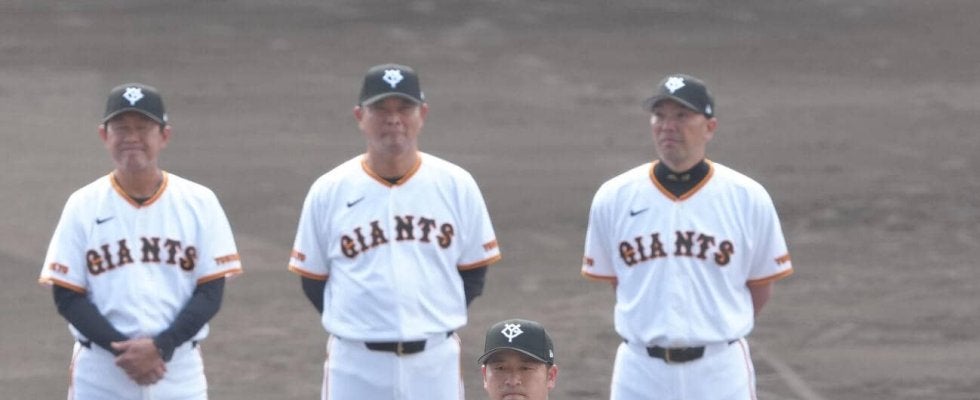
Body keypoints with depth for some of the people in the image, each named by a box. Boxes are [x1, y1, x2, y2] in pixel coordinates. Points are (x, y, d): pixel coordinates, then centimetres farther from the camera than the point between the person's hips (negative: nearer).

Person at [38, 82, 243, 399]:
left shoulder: (199, 203, 2)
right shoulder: (83, 206, 1)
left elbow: (211, 293, 1)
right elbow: (67, 297, -1)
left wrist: (161, 347, -14)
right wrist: (123, 350, -14)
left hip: (178, 373, 0)